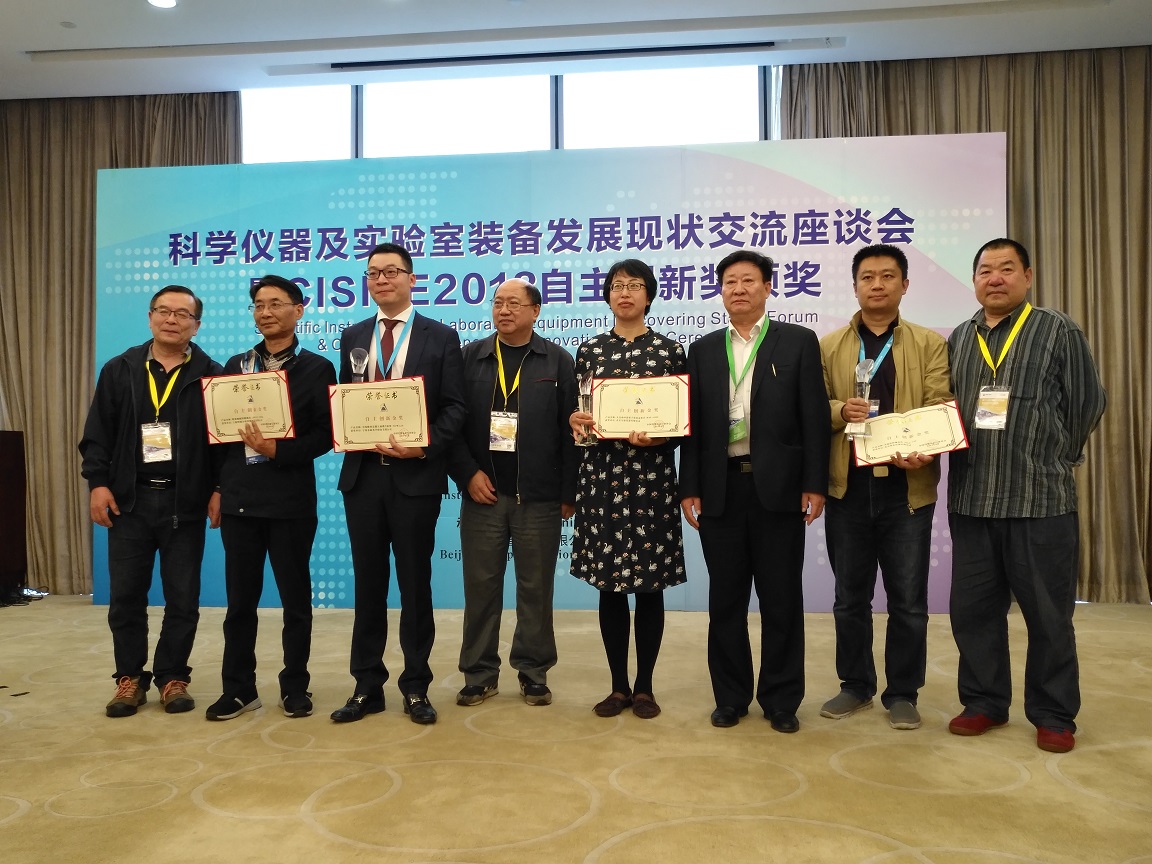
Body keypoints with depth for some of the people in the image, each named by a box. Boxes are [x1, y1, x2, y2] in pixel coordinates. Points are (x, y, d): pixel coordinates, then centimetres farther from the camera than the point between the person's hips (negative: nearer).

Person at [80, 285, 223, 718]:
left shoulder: (212, 376, 2)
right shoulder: (119, 370, 9)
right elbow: (98, 433, 7)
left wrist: (220, 488, -9)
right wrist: (98, 482, -3)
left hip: (186, 502, -2)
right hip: (130, 499, 2)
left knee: (183, 597, 4)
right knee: (126, 595, 8)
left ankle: (172, 676, 18)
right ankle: (130, 677, 22)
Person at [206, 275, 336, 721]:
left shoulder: (317, 368, 1)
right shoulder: (235, 366, 13)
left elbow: (323, 436, -6)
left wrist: (277, 450, -17)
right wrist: (215, 487, 1)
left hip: (291, 501, -3)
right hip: (239, 499, 3)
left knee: (295, 597, 7)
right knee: (240, 599, 9)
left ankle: (294, 686, 19)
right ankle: (238, 687, 21)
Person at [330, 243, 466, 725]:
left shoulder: (440, 337, 1)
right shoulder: (353, 337, 13)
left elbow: (454, 408, -3)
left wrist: (424, 447, -17)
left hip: (416, 476, -3)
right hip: (362, 474, 4)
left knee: (415, 583, 6)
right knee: (368, 583, 10)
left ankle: (416, 688, 18)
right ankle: (367, 686, 21)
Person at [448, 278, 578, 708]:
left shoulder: (558, 361, 4)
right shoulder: (470, 357, 8)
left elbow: (570, 429, 0)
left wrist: (569, 492, -4)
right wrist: (467, 474, -6)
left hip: (539, 496, -1)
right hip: (482, 492, 1)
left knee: (536, 587, 7)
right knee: (480, 586, 7)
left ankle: (534, 672, 20)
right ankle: (480, 673, 20)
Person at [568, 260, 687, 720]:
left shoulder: (669, 350, 3)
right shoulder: (590, 350, 8)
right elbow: (578, 411, 11)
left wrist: (659, 437, -18)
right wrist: (575, 421, -10)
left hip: (651, 477, -1)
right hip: (602, 475, 2)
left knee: (650, 583, 4)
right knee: (609, 583, 6)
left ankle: (644, 686, 19)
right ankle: (618, 685, 20)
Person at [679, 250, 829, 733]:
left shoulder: (798, 342, 4)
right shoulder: (703, 350, 12)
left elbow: (814, 418, -1)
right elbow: (693, 424, 8)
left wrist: (814, 485, -7)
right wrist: (689, 488, 1)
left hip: (778, 487, -2)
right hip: (720, 489, 2)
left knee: (781, 598, 6)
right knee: (725, 599, 9)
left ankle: (781, 700, 19)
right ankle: (730, 696, 22)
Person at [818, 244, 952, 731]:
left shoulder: (930, 344, 6)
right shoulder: (828, 346, 10)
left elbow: (941, 410, -3)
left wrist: (924, 451, -22)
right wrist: (839, 410, -16)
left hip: (907, 486, -1)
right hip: (847, 486, 2)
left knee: (908, 600, 6)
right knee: (849, 597, 11)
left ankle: (902, 692, 21)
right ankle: (855, 685, 27)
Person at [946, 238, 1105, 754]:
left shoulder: (1059, 332, 1)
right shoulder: (958, 339, 12)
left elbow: (1087, 404, 1)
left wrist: (1052, 461, 4)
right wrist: (940, 450, 2)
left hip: (1041, 499, -4)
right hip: (970, 498, 4)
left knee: (1048, 613, 4)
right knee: (972, 608, 9)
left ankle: (1053, 715, 19)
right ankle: (984, 702, 24)